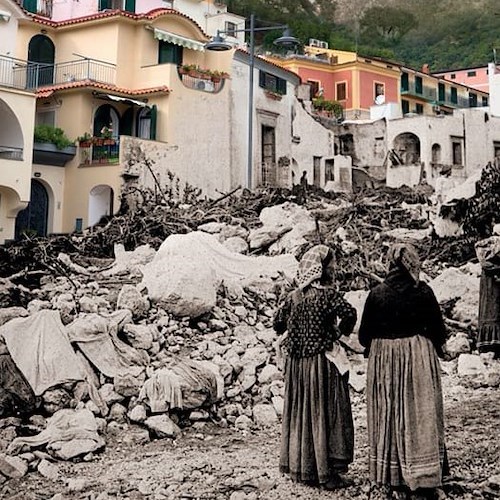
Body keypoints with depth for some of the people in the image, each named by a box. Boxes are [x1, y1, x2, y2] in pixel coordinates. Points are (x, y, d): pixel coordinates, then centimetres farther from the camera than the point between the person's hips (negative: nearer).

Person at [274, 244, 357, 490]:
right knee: (325, 414, 2)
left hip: (297, 362, 6)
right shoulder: (327, 293, -14)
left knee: (300, 413, 14)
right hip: (323, 362, -6)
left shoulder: (293, 296, 4)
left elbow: (278, 322, 11)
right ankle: (326, 472, 6)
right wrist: (340, 331, -10)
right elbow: (349, 313, -27)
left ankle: (300, 468, 22)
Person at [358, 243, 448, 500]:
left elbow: (364, 335, -3)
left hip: (383, 362, 1)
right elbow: (438, 331, -1)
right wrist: (433, 348, 19)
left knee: (386, 419, 10)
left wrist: (373, 348, 18)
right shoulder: (423, 292, -9)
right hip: (419, 358, 0)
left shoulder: (376, 293, -8)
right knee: (419, 417, 9)